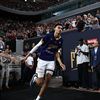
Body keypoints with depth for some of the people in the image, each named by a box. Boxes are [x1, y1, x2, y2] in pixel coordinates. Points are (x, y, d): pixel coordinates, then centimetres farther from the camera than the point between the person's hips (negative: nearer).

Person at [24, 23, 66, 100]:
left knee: (47, 80, -7)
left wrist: (60, 63, 3)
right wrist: (27, 55, -6)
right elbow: (37, 46, -7)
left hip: (51, 62, 4)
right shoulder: (48, 36, -14)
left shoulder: (60, 41, 3)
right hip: (42, 60, -4)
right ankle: (35, 77, 31)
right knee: (40, 82, -6)